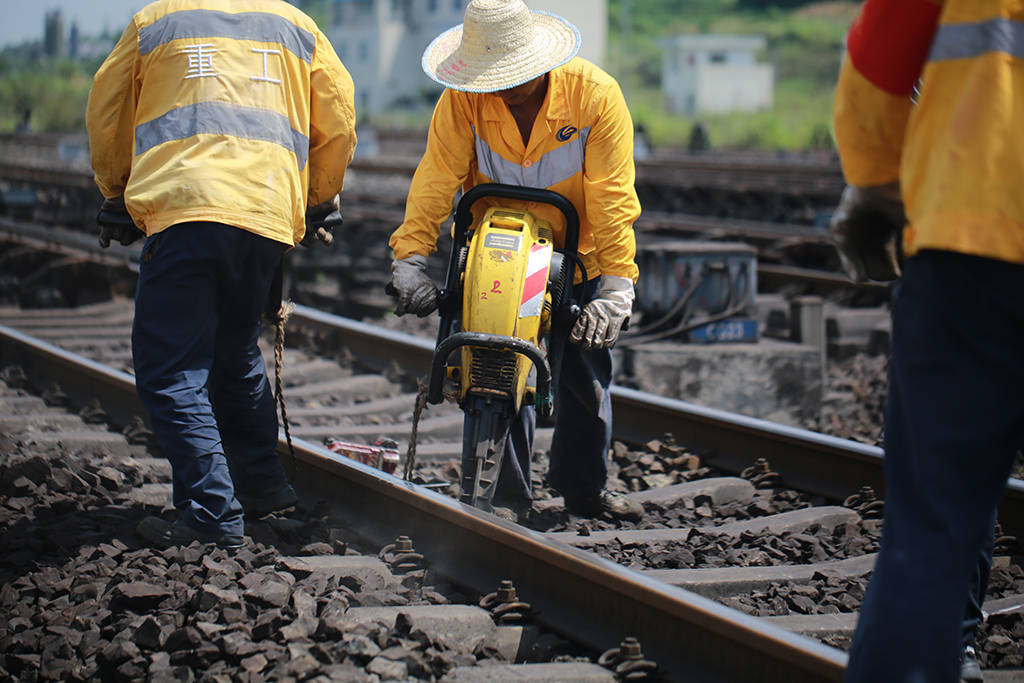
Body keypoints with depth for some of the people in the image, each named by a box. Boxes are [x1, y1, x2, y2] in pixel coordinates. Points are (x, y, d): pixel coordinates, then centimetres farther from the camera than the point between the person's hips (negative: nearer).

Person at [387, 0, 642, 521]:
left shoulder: (596, 95, -23)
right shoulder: (463, 99, -18)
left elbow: (612, 197, -26)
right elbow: (437, 177, -22)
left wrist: (616, 286, -32)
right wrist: (410, 257, -34)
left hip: (579, 254, 0)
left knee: (586, 370, 6)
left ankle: (584, 486, 25)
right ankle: (507, 494, 0)